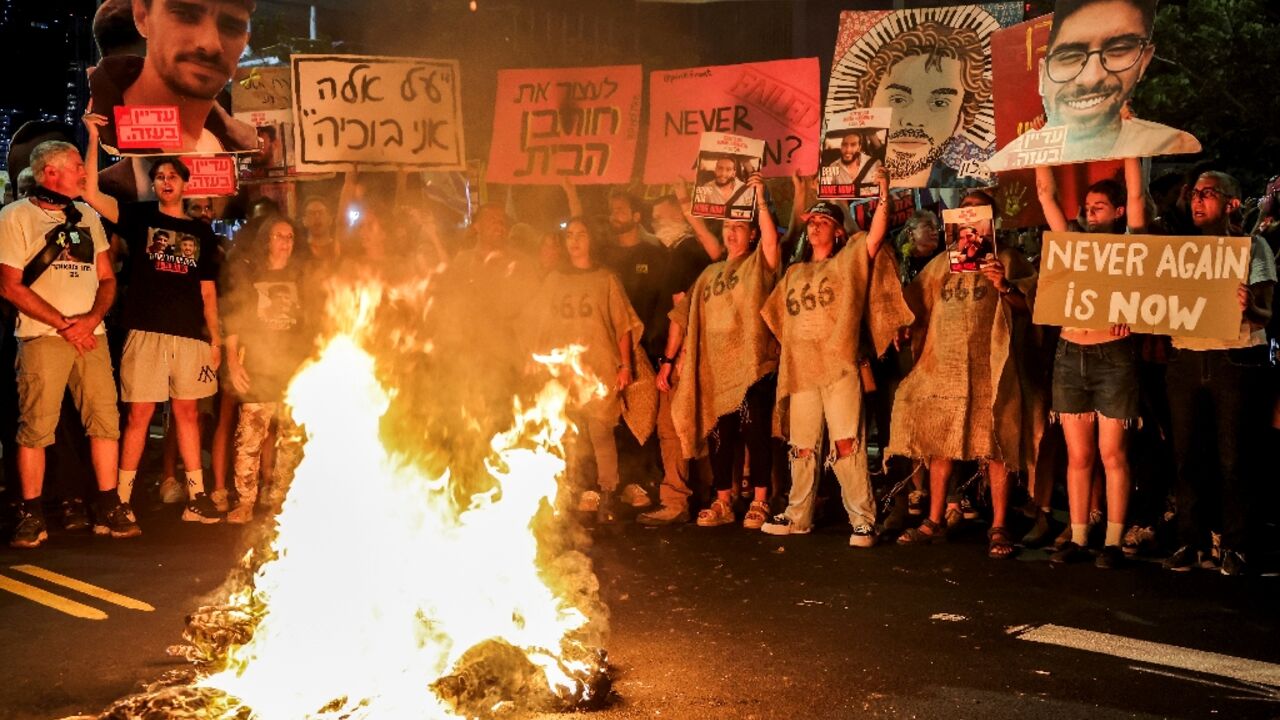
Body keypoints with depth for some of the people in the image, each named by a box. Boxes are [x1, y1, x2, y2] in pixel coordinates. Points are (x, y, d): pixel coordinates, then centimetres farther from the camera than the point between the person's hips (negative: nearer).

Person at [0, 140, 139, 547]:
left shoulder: (87, 217, 17)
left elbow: (107, 279, 16)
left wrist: (92, 318, -4)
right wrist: (63, 324, -11)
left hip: (91, 335, 5)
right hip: (41, 336, -5)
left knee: (105, 421, 1)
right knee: (36, 428, -5)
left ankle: (109, 510, 9)